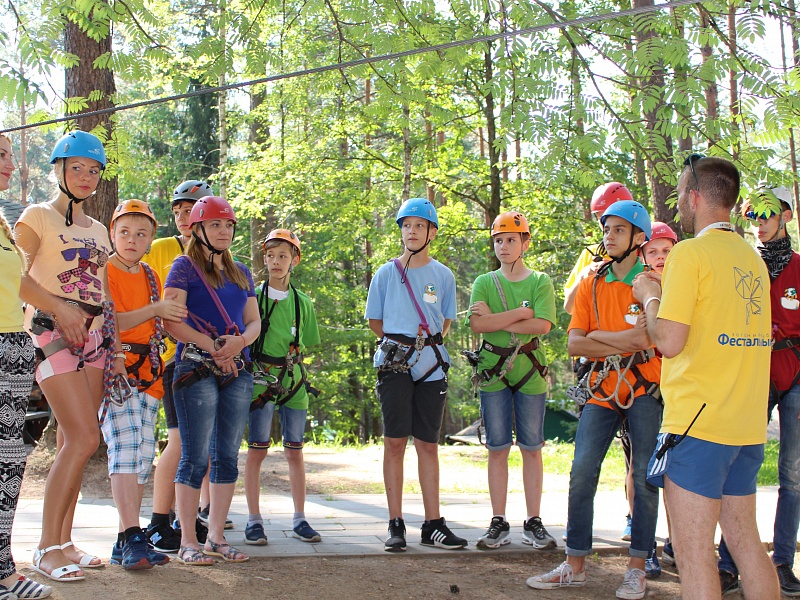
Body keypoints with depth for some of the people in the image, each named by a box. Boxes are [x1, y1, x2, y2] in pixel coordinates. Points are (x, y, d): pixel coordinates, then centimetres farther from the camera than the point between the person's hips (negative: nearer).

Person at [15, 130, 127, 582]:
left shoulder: (98, 230, 20)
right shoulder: (38, 217, 1)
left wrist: (117, 348, 14)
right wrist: (59, 308, -19)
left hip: (94, 339, 6)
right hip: (52, 334, -6)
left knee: (73, 443, 4)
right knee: (85, 438, -16)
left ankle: (63, 541, 10)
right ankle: (48, 547, -8)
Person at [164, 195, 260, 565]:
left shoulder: (241, 273, 19)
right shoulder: (184, 267, 1)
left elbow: (254, 321, 16)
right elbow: (171, 320, -9)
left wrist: (239, 342, -7)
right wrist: (212, 347, -15)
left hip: (238, 370, 6)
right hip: (196, 368, -6)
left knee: (228, 456, 6)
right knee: (196, 457, -7)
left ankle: (216, 537, 14)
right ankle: (188, 542, 0)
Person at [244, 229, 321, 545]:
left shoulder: (302, 302, 10)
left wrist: (293, 364, 4)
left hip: (294, 381, 3)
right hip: (259, 379, -3)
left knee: (294, 451, 6)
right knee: (257, 450, -2)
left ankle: (300, 519, 13)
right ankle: (254, 520, 5)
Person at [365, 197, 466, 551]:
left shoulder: (443, 275, 8)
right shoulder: (386, 273, 4)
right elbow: (374, 320, 12)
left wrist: (428, 345, 7)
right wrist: (401, 343, 10)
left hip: (431, 365, 2)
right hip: (394, 363, -1)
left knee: (428, 445, 4)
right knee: (395, 442, -2)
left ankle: (433, 525, 7)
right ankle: (396, 524, 2)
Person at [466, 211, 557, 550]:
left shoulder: (540, 282, 6)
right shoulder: (484, 283, 8)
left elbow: (543, 325, -11)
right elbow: (477, 323, -9)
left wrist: (497, 321, -10)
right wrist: (521, 312, -11)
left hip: (529, 372, -1)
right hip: (494, 372, 1)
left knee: (532, 448, 3)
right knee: (497, 449, 3)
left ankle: (533, 523, 10)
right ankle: (499, 523, 9)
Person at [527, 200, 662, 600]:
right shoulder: (591, 286, 9)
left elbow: (647, 337, -19)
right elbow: (574, 343, 0)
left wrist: (600, 336, -6)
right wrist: (624, 344, -11)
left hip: (645, 391, -4)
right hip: (602, 391, 4)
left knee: (644, 479, 0)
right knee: (581, 475, -2)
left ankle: (637, 568, 11)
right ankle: (575, 566, 6)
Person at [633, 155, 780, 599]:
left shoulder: (691, 253, -11)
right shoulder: (753, 258, 12)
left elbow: (670, 341, -17)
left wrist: (650, 296, 1)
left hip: (698, 421, -8)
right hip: (748, 426, 8)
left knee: (694, 550, -3)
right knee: (745, 539, 16)